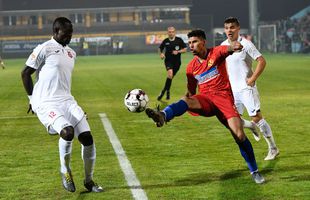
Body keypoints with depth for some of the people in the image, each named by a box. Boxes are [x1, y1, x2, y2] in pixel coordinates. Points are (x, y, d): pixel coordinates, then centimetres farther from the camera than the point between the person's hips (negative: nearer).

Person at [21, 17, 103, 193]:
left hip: (67, 101, 7)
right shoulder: (44, 49, -7)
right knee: (67, 132, -30)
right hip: (46, 104, -7)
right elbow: (25, 73, -1)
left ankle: (89, 180, 12)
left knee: (87, 137, -5)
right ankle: (65, 170, -3)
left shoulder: (71, 53, 16)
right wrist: (32, 98, 2)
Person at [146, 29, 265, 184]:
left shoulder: (216, 53, 1)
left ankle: (254, 171, 2)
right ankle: (163, 115, -62)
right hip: (205, 100, 3)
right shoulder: (191, 67, 13)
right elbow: (191, 92, 21)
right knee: (186, 100, -31)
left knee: (239, 135, -15)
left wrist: (233, 47, -48)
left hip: (224, 97, -3)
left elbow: (227, 50, -23)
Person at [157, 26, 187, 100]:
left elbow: (184, 49, 2)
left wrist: (178, 51, -14)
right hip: (168, 60, -1)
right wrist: (161, 54, -5)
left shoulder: (179, 40, -2)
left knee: (170, 77, 8)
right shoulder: (165, 41, 0)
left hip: (177, 62, 1)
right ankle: (167, 92, -15)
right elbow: (160, 48, 15)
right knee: (170, 73, -26)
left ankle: (164, 91, 26)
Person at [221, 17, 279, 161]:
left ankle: (273, 149, 5)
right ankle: (252, 126, 32)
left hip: (246, 88, -6)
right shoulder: (223, 46, 8)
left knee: (257, 117, -7)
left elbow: (262, 61, -13)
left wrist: (252, 79, -17)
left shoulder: (245, 44, -11)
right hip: (232, 89, 6)